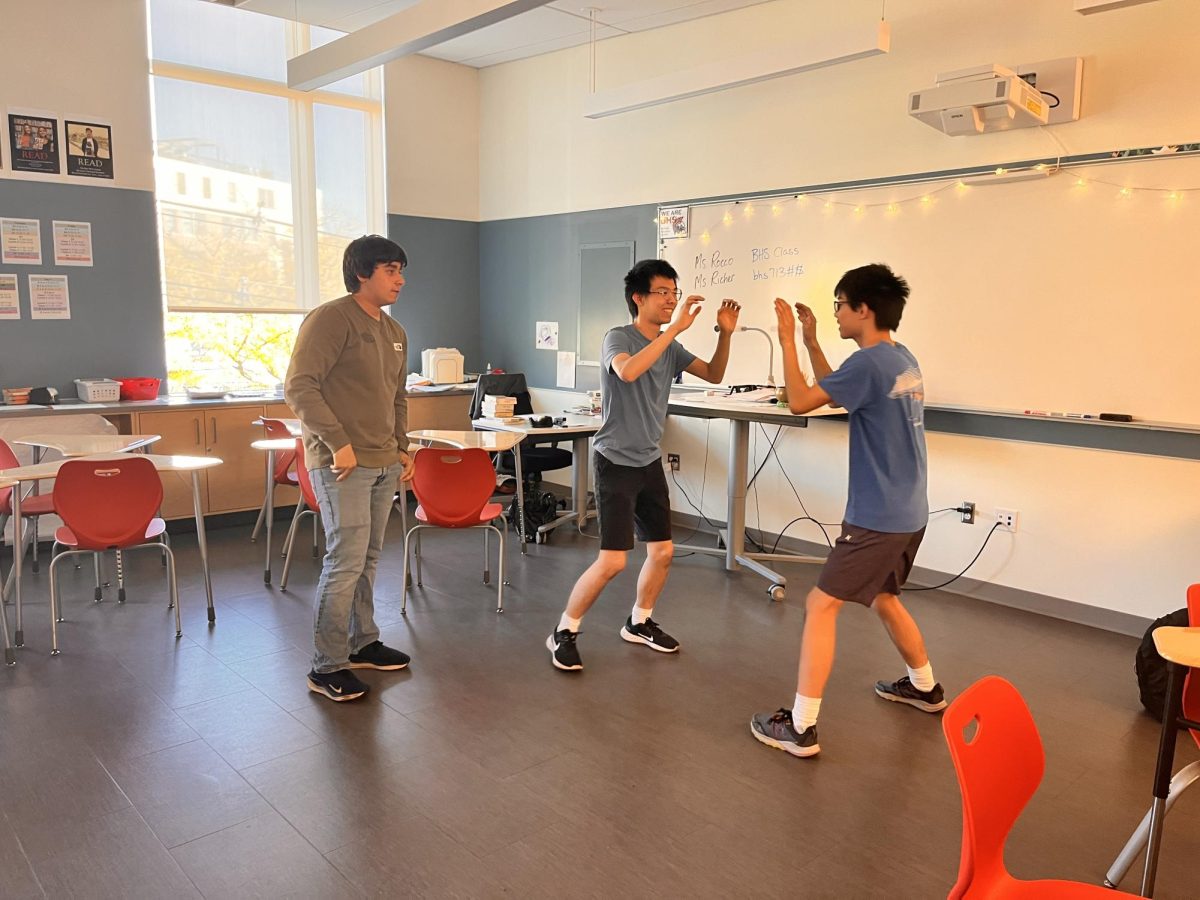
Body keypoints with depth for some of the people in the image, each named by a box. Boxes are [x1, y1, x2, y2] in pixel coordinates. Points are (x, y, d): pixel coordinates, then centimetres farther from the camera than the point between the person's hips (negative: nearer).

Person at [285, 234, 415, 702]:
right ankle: (327, 667, 6)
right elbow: (299, 387, -17)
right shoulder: (330, 320, -11)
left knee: (368, 559, 15)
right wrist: (338, 444, -20)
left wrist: (402, 448, 17)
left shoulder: (394, 332, 15)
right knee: (346, 562, -6)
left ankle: (363, 643, 29)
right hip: (342, 464, -8)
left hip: (383, 464, 8)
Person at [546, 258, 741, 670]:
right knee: (612, 561, -11)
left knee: (663, 552, 11)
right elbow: (627, 371, -35)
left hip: (650, 463, 8)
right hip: (615, 462, -7)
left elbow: (714, 375, 11)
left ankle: (639, 623, 32)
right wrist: (676, 327, -35)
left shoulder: (670, 347, 8)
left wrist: (725, 333, -5)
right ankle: (564, 632, 8)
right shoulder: (618, 338, -13)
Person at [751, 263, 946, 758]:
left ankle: (800, 728, -3)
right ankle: (925, 687, 45)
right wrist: (811, 341, 18)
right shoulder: (903, 359, 10)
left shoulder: (869, 362, -19)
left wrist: (787, 340, -8)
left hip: (877, 518, -10)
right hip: (907, 513, 10)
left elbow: (800, 401, -16)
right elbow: (835, 390, 22)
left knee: (820, 606, -5)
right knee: (883, 598, 27)